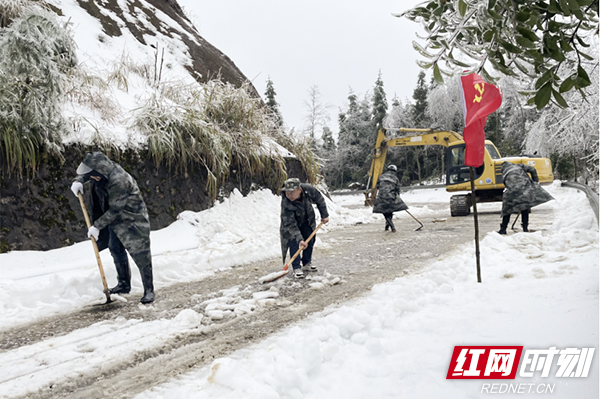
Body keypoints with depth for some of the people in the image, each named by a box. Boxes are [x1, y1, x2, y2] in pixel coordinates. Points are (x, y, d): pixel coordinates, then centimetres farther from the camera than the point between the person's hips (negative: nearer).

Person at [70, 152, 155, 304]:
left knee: (141, 255, -7)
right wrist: (79, 180, -5)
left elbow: (114, 210, -28)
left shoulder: (119, 181, -32)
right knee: (116, 250, 16)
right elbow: (85, 171, 17)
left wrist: (97, 225, -21)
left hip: (133, 221, -9)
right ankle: (124, 284, 32)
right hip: (115, 220, 9)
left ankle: (149, 290, 1)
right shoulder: (104, 171, -6)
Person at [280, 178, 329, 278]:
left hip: (307, 221, 4)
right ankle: (296, 268, -6)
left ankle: (307, 262, 27)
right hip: (291, 220, -4)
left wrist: (324, 215, -5)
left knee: (310, 239, 7)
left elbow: (320, 200, -10)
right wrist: (300, 239, -44)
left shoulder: (308, 189, -32)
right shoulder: (285, 203, -39)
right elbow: (290, 224, -37)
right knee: (294, 243, -14)